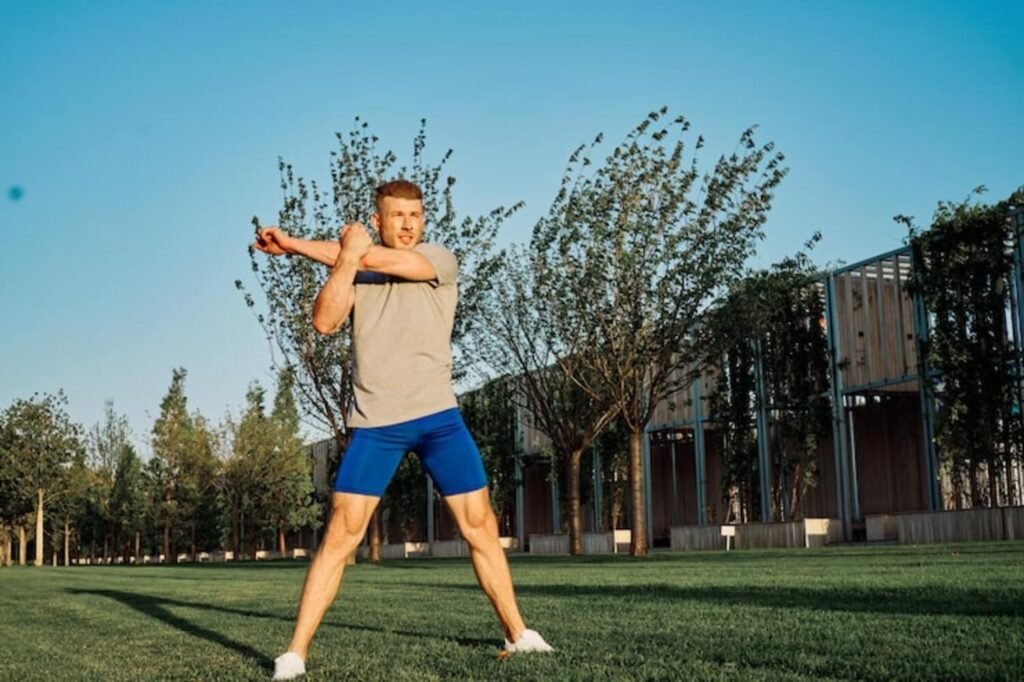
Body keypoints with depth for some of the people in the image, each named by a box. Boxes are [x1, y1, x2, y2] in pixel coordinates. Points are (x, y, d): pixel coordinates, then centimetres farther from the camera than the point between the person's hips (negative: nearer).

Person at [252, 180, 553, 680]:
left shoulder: (440, 262, 2)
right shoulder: (353, 274, 9)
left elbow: (382, 260, -14)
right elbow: (323, 322, -9)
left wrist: (296, 245, -9)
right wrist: (345, 258, -20)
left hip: (438, 416, 0)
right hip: (374, 424, 0)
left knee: (481, 527, 4)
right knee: (340, 536, -6)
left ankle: (517, 634, 20)